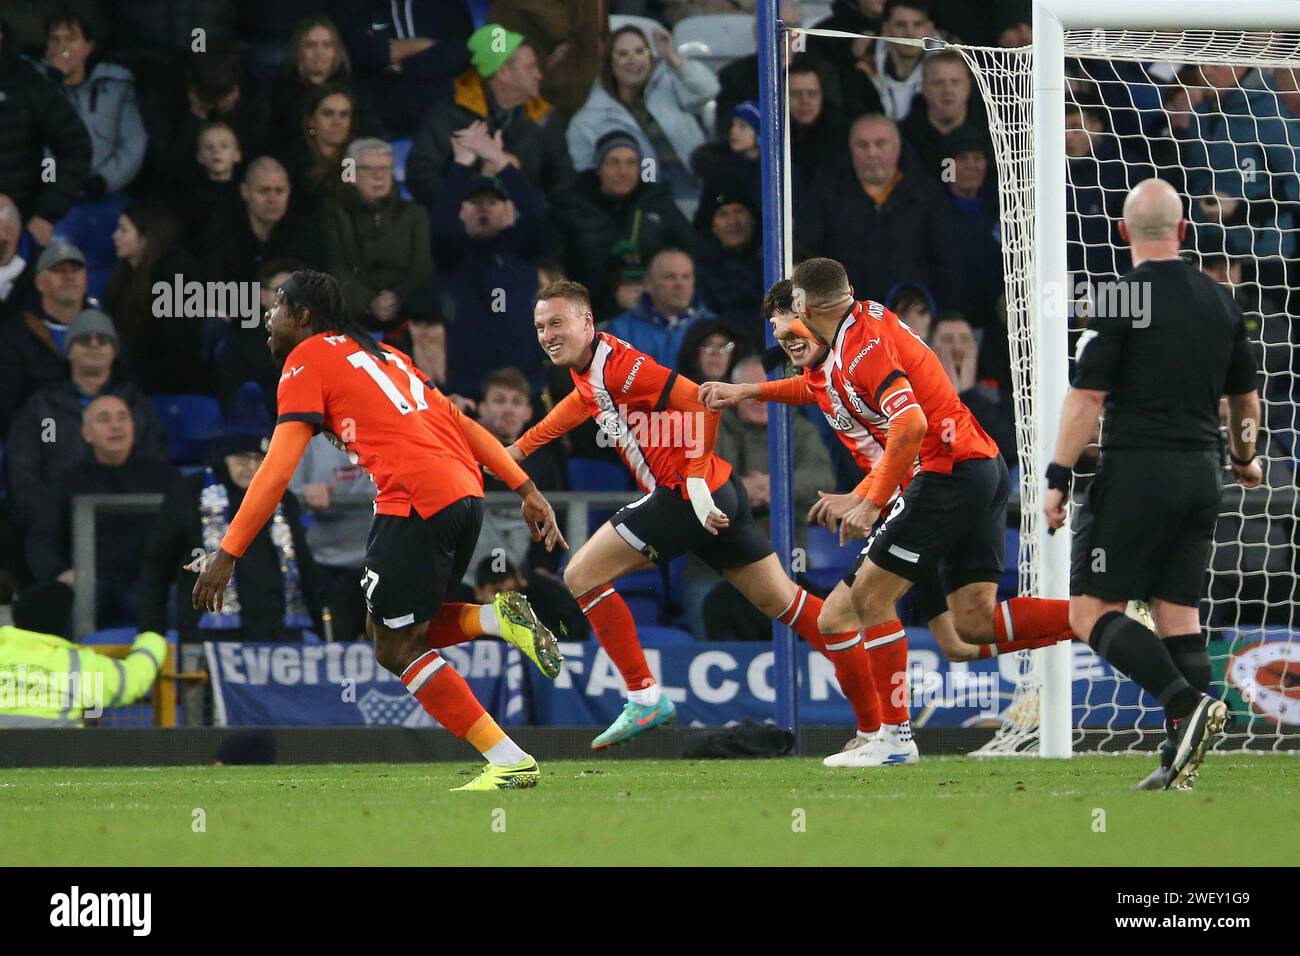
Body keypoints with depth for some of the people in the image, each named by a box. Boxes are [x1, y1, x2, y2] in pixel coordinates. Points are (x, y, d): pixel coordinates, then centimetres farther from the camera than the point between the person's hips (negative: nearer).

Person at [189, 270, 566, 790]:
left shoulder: (308, 358, 4)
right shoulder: (382, 353, 27)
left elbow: (278, 470, -5)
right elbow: (463, 424, 22)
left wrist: (226, 554, -5)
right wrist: (527, 490, 20)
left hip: (414, 503, -8)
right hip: (465, 494, 8)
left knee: (396, 648, 1)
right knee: (394, 631, 20)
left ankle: (510, 763, -6)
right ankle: (500, 618, 1)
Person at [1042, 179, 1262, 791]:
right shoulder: (1220, 303, 10)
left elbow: (1087, 397, -13)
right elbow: (1246, 400, 19)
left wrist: (1059, 477, -8)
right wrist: (1245, 460, 37)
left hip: (1137, 472, -6)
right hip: (1201, 475, 6)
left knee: (1092, 611, -2)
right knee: (1178, 613, 8)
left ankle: (1186, 702, -21)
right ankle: (1179, 762, 0)